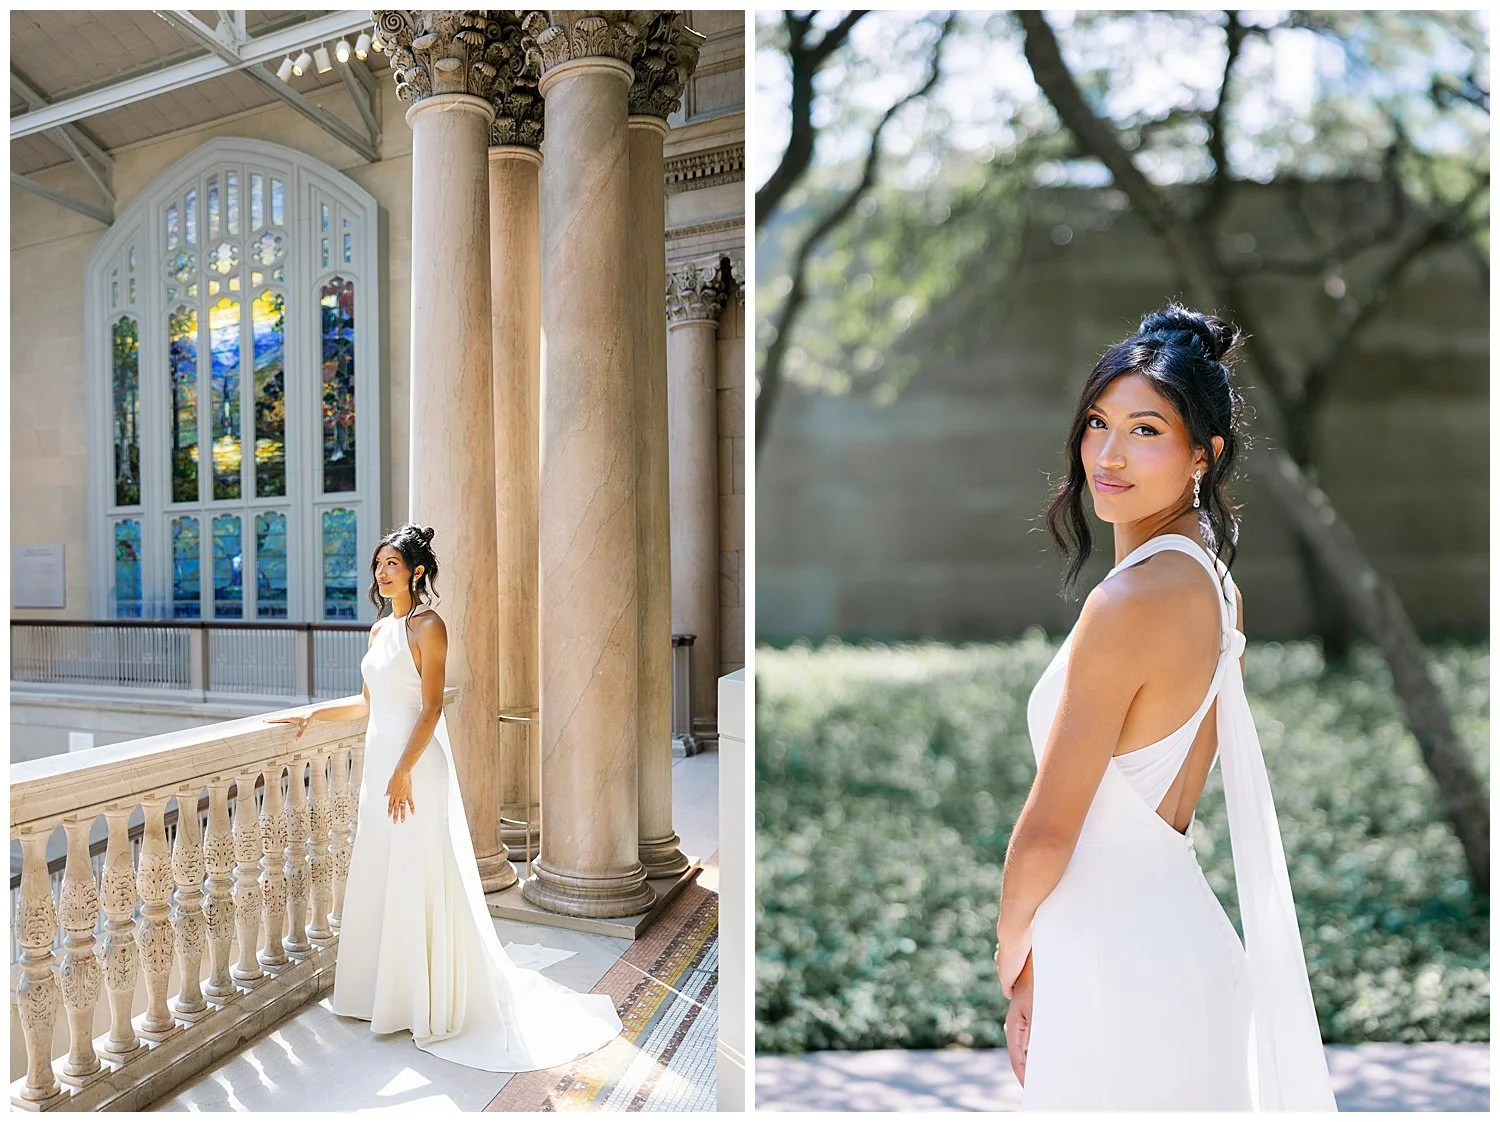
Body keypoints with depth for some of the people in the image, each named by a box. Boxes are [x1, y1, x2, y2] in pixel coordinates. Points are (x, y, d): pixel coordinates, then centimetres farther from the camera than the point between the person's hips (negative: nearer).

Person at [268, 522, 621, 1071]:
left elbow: (431, 707, -16)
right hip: (379, 761, 8)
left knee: (419, 882, -1)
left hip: (415, 764, -8)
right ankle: (384, 991, 30)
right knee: (378, 877, 15)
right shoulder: (379, 629, 13)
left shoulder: (428, 626, -11)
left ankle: (431, 1004, 13)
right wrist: (311, 715, 17)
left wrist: (404, 771, -21)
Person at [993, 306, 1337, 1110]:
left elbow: (1047, 830, -19)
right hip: (1184, 930, 8)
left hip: (1116, 965, -8)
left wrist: (1011, 951, 0)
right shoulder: (1213, 578, 3)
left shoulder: (1128, 600, -25)